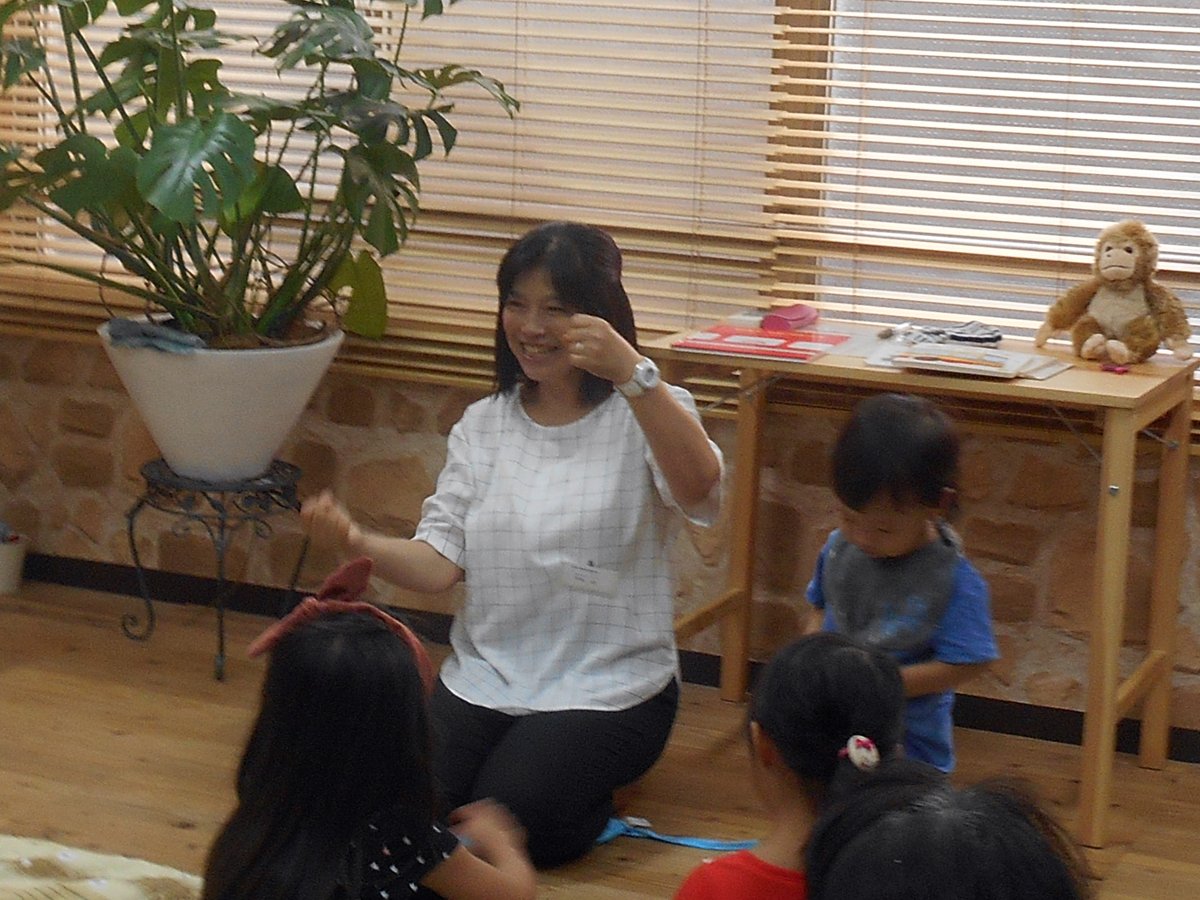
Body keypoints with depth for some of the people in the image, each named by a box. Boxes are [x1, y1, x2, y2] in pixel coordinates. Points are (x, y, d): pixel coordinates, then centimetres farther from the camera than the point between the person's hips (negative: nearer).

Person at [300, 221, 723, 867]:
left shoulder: (645, 414, -4)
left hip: (606, 690, -4)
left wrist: (632, 374, -40)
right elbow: (439, 564, 0)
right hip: (484, 680, 4)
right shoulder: (484, 425, 9)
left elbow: (698, 489, -29)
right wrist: (359, 543, -21)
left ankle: (593, 789, 9)